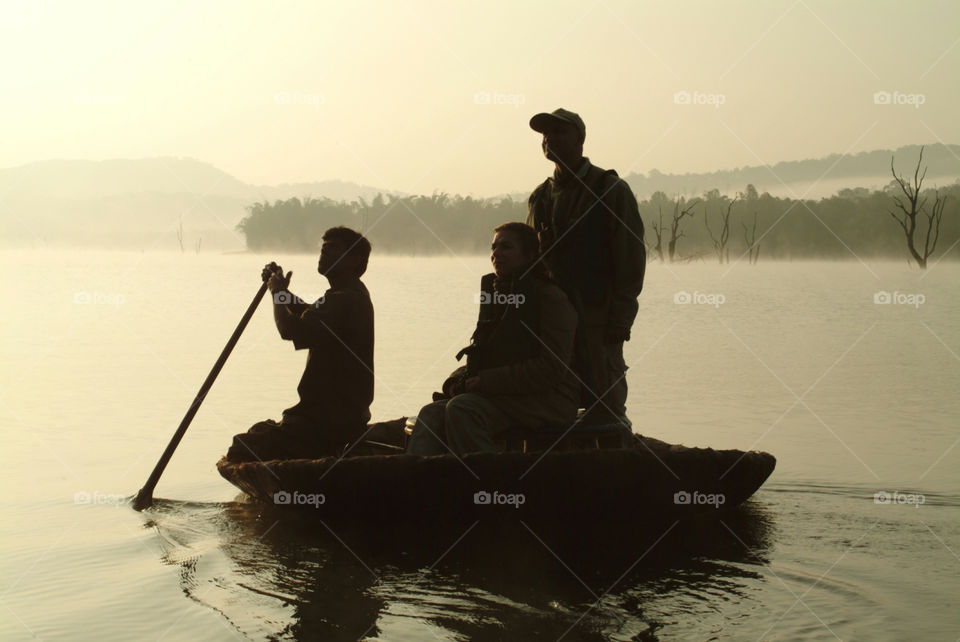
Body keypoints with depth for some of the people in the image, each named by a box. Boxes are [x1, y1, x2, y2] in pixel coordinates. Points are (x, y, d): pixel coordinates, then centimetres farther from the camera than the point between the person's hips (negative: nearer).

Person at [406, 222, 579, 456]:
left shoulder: (551, 297, -5)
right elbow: (480, 356, 24)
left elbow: (553, 367, -14)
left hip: (544, 400, -7)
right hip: (496, 394, 7)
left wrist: (487, 381, -17)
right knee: (431, 414, -20)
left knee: (461, 409, -32)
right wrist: (458, 380, -1)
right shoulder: (495, 292, 20)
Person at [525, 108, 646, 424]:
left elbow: (631, 257, -6)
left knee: (604, 409, -6)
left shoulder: (611, 190, 0)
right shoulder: (540, 197, 17)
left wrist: (619, 319, -13)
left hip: (596, 319, -5)